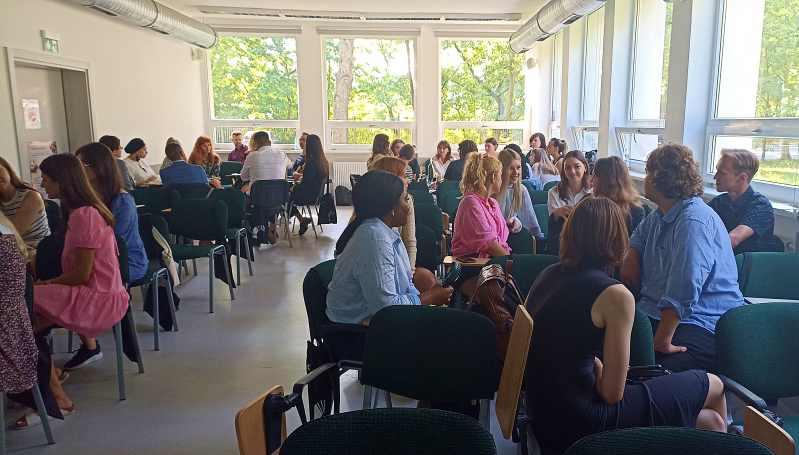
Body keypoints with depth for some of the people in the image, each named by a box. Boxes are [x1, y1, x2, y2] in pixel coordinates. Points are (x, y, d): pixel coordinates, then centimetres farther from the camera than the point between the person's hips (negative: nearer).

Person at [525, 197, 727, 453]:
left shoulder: (549, 274, 2)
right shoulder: (616, 295, -19)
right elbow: (612, 393, -15)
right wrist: (598, 368, 3)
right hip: (580, 424, -7)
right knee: (713, 386, 14)